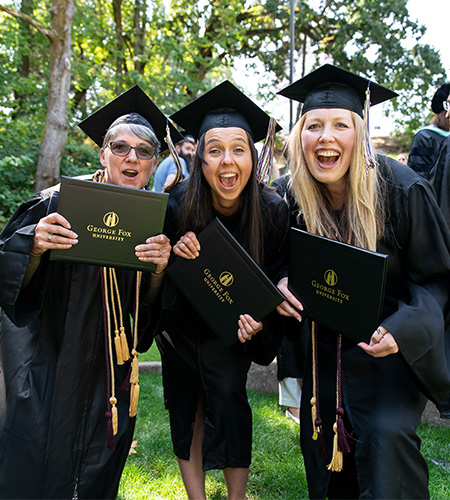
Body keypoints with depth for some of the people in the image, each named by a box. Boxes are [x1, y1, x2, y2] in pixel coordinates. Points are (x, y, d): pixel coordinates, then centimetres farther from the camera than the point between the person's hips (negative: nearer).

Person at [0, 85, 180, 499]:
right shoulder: (58, 203, -11)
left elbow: (150, 308, -1)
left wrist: (160, 268, -20)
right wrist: (36, 247, -27)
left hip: (111, 368, 3)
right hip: (48, 363, -2)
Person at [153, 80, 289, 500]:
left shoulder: (272, 210, -20)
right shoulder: (177, 205, -21)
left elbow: (277, 277, -7)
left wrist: (259, 317, -24)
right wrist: (175, 253, -29)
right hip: (181, 322, 1)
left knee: (227, 392, -13)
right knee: (186, 406, 8)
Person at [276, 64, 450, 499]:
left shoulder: (403, 190, -20)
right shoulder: (296, 195, -8)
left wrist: (402, 330, -31)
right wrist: (284, 284, -17)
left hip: (390, 347, -4)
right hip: (325, 346, 4)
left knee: (385, 435, -18)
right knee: (322, 440, 13)